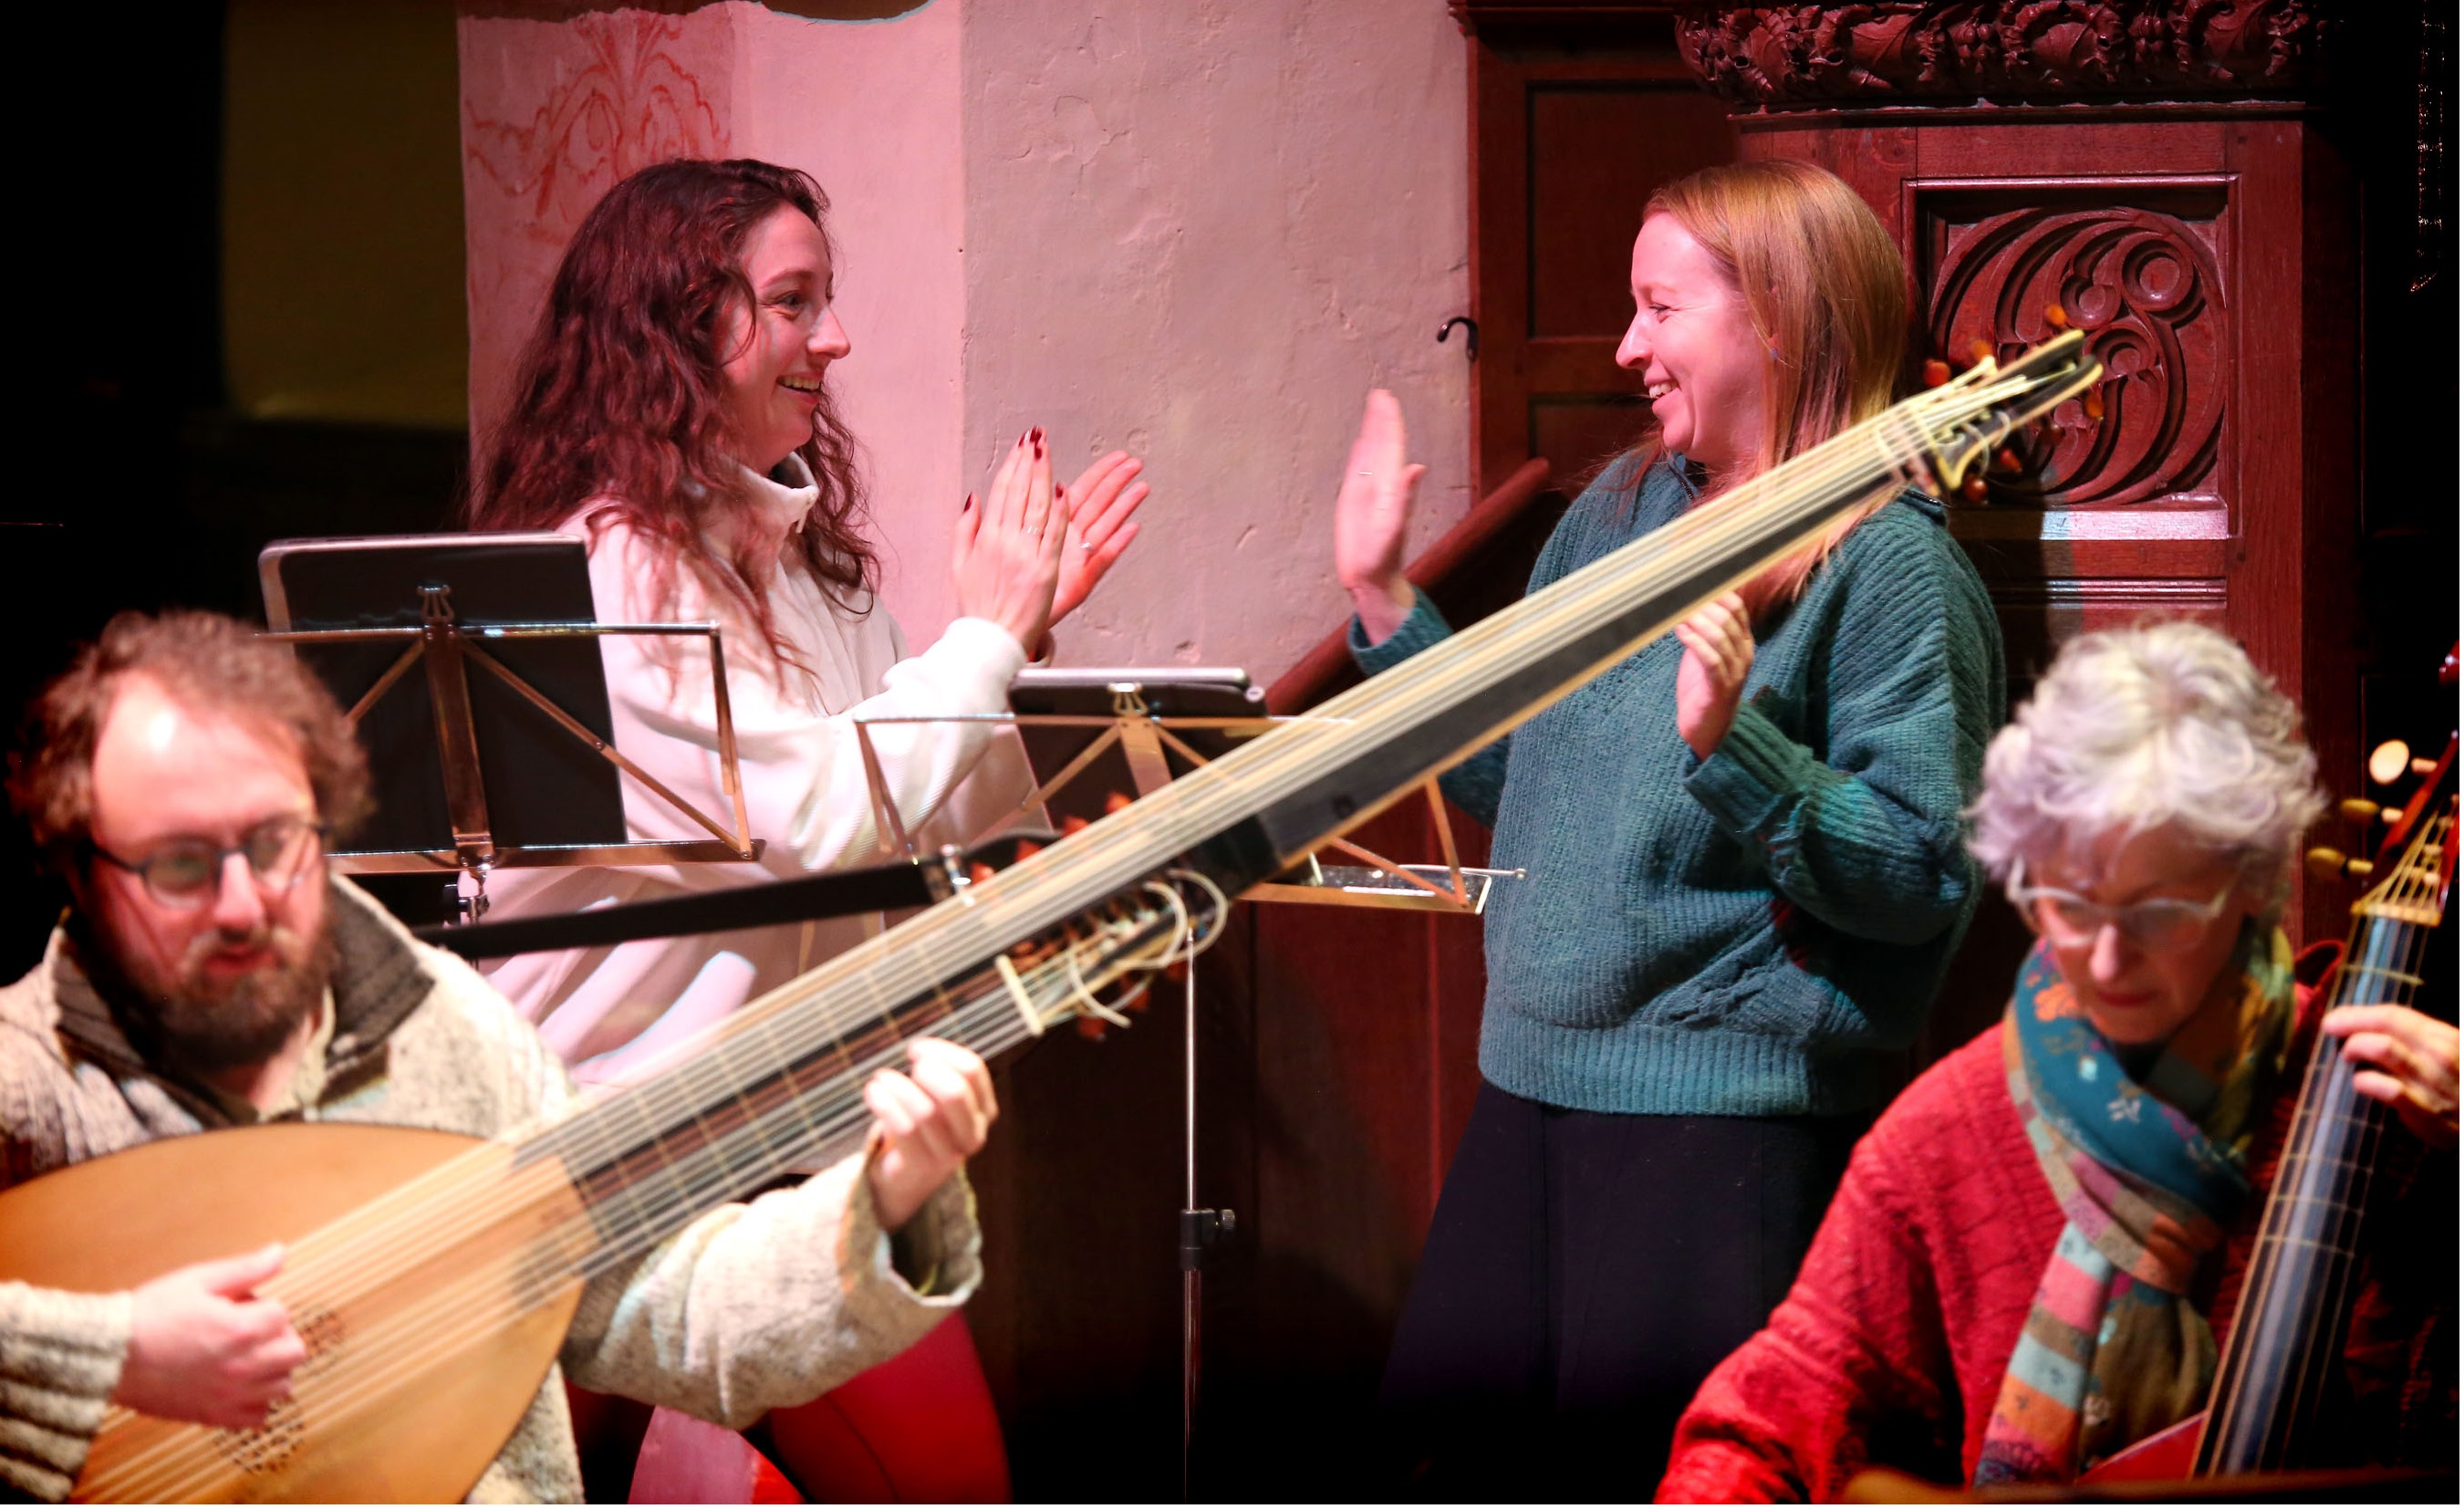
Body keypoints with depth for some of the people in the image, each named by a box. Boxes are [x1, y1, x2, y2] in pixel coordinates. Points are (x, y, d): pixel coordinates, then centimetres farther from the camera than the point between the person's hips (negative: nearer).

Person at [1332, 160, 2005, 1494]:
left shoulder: (1890, 565, -12)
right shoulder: (1619, 508, 12)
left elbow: (1924, 878, -19)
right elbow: (1511, 779, 19)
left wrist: (1733, 742, -29)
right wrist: (1382, 596, 13)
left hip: (1730, 1097, -8)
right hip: (1538, 1074, 8)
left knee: (1643, 1469, -1)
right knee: (1448, 1407, 12)